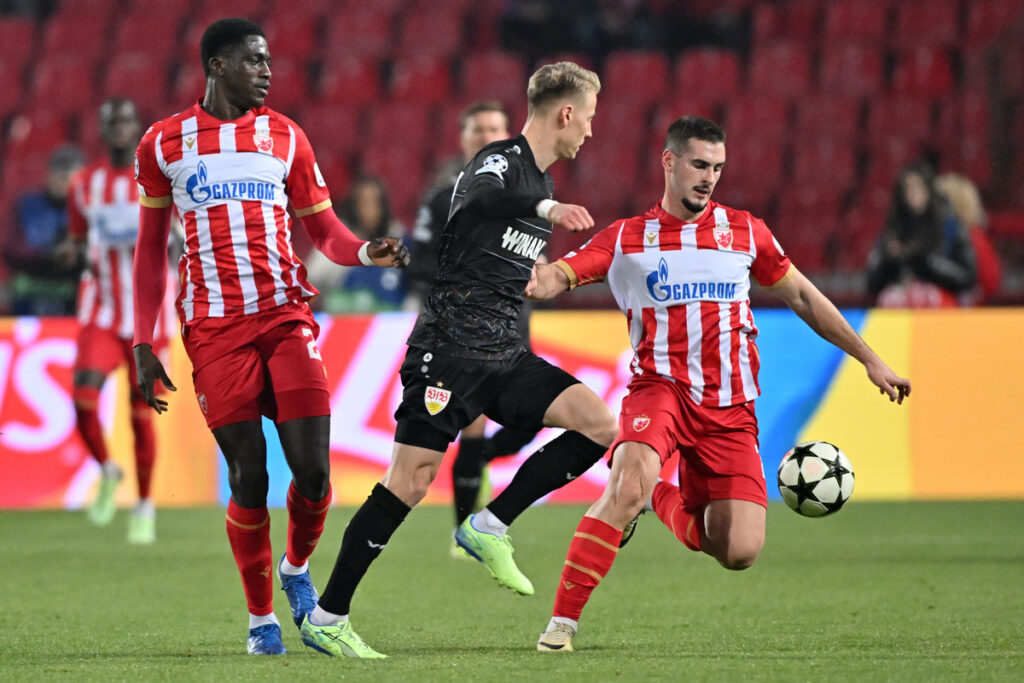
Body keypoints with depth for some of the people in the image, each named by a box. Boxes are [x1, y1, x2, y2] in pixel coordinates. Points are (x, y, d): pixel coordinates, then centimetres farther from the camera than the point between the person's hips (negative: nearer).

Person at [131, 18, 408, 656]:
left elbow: (324, 228, 14)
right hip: (214, 328, -1)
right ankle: (261, 617, 8)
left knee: (313, 469, -8)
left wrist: (366, 252, -10)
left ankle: (297, 568, 22)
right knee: (248, 476, -6)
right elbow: (151, 247, 14)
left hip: (286, 316, 2)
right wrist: (143, 344, 9)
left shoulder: (285, 137, 12)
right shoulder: (164, 143, 8)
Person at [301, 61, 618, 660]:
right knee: (411, 478, -12)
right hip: (450, 346, -8)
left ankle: (490, 527, -1)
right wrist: (547, 208, -49)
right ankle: (327, 617, -4)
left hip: (502, 354, 8)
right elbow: (478, 197, -35)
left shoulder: (540, 183, 19)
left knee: (600, 425, -7)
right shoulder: (501, 161, -9)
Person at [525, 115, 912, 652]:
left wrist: (869, 360, 19)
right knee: (629, 482, -34)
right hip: (661, 385, -3)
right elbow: (556, 276, -6)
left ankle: (663, 501, 21)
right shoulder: (625, 239, 4)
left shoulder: (743, 231, 11)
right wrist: (536, 281, -32)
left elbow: (802, 297, 19)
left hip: (730, 408, 3)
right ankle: (562, 622, -25)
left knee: (740, 552, -10)